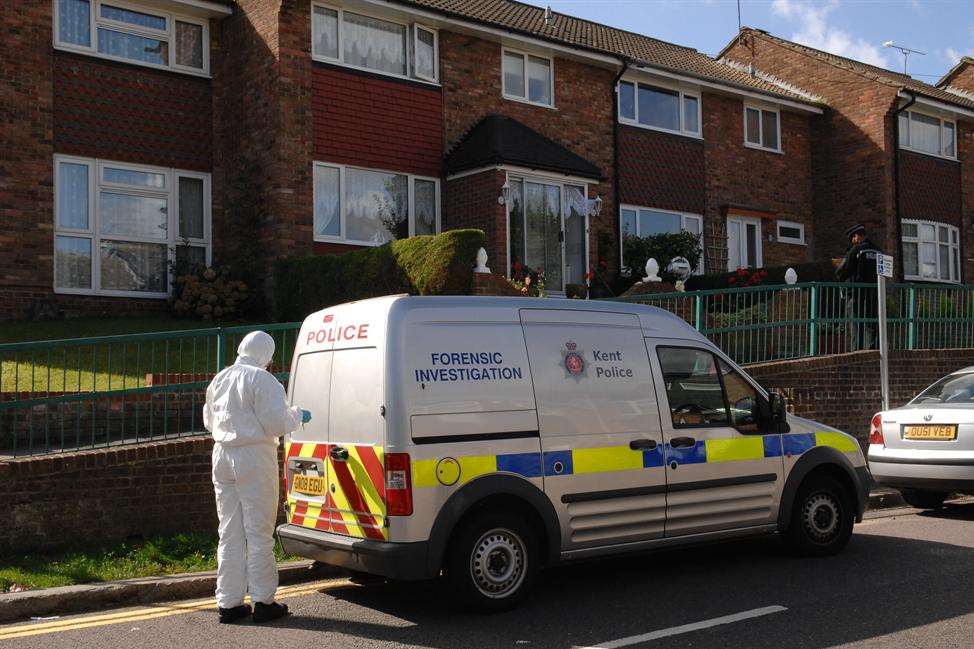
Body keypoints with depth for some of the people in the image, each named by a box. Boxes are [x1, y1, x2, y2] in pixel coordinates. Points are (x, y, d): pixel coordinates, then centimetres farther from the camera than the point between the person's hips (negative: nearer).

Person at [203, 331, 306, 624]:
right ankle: (263, 601, 6)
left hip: (222, 456, 7)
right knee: (259, 533, 2)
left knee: (229, 532, 12)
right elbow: (277, 423, -14)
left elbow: (209, 421, 22)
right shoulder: (262, 379, -12)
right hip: (254, 459, -7)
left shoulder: (218, 380, 12)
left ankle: (229, 603, 15)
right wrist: (297, 414, 5)